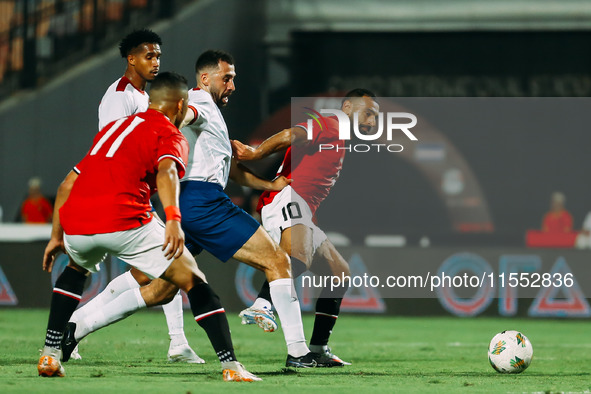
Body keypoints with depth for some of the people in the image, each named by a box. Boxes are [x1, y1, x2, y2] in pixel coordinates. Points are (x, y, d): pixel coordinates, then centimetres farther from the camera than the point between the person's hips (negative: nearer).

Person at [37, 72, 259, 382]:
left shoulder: (113, 127, 31)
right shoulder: (170, 135, 10)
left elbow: (67, 185, 31)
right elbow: (166, 172, -15)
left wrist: (56, 236, 39)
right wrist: (173, 219, -29)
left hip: (75, 226, 6)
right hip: (125, 223, -6)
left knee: (75, 270, 39)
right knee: (194, 282, 6)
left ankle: (49, 356, 30)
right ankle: (231, 366, -3)